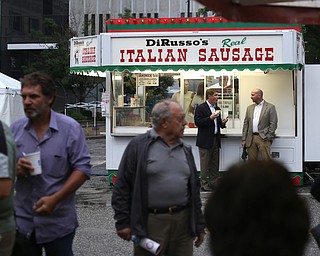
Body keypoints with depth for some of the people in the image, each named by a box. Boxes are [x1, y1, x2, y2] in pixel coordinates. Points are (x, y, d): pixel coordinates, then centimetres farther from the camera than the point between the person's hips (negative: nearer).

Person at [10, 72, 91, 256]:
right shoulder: (16, 129, 5)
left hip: (58, 222, -3)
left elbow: (82, 168, -9)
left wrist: (55, 199, -18)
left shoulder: (70, 128, -5)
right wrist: (15, 169, -13)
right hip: (22, 221, 3)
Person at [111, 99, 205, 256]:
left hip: (183, 222, 5)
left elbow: (194, 189, 18)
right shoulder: (138, 146, -3)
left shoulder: (185, 150, 14)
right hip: (150, 223, -5)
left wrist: (199, 225, 16)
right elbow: (122, 186, -5)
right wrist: (123, 222, -8)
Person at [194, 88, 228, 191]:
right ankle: (204, 184, 4)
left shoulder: (217, 109, 15)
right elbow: (197, 122, -16)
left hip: (216, 139, 7)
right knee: (205, 164, -2)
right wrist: (210, 118, -23)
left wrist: (222, 122, 0)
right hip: (205, 140, -7)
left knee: (215, 163, 10)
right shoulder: (201, 108, -8)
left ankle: (214, 183, 17)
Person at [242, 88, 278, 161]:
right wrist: (244, 139, 8)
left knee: (265, 159, -7)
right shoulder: (249, 108, 16)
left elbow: (273, 124, -4)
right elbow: (246, 124, 14)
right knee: (251, 160, 5)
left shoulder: (270, 107, 1)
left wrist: (268, 138, -10)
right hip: (251, 139, 5)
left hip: (263, 138, -5)